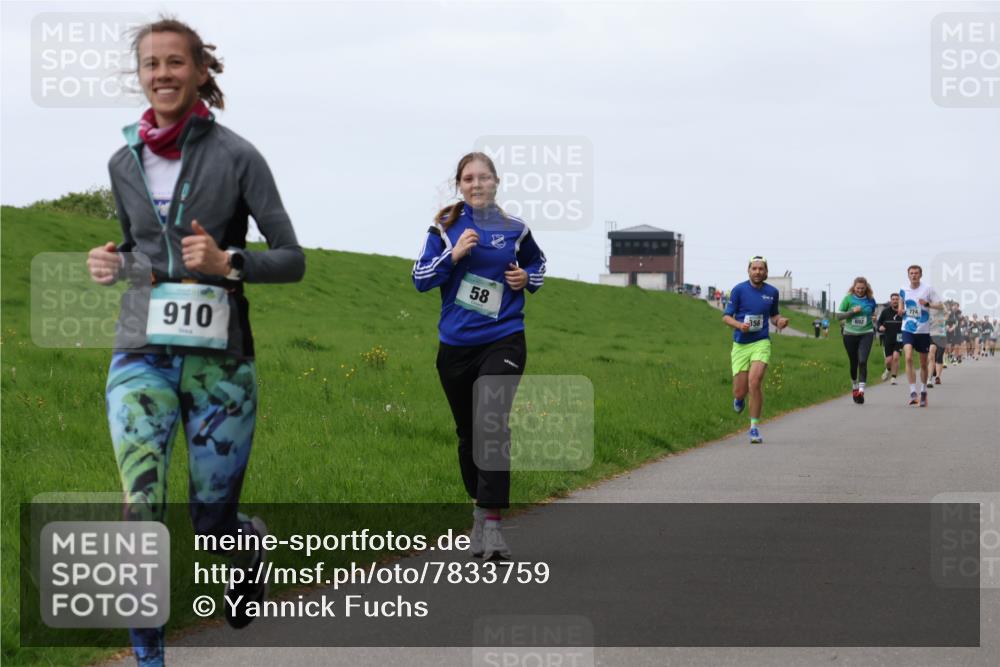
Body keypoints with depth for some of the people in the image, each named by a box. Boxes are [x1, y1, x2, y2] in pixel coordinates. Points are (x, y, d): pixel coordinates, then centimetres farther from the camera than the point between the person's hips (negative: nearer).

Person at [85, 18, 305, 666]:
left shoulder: (236, 156, -5)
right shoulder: (124, 162, 7)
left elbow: (293, 260, -3)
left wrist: (227, 263, -20)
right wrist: (113, 266, 0)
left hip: (219, 360, -2)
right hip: (143, 355, 2)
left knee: (214, 521, 8)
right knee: (142, 513, -15)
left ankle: (252, 541, 45)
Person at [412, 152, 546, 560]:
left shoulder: (514, 229, 5)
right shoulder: (445, 227, 3)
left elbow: (537, 263, 24)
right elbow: (420, 278, -1)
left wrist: (528, 278, 2)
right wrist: (453, 254, -15)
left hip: (502, 340, -2)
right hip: (456, 345, 2)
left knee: (492, 423, -19)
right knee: (467, 432, 12)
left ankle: (491, 522, -22)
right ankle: (479, 507, 30)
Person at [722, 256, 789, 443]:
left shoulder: (772, 292, 6)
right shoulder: (738, 290, -3)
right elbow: (726, 316, -1)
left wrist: (780, 320, -1)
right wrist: (739, 325, -21)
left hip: (761, 343, 0)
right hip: (740, 344, 0)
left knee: (755, 382, -21)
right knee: (740, 391, 0)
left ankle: (754, 427, -10)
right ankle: (739, 399, 41)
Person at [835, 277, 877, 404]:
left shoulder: (870, 300, 1)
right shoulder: (848, 299, -4)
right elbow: (839, 315, -5)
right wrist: (853, 311, -16)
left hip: (866, 334, -1)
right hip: (850, 334, 1)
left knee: (863, 361, -17)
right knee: (853, 362, 11)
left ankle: (861, 390, -21)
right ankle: (854, 387, 33)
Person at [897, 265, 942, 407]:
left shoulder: (928, 289, -5)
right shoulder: (903, 290, 4)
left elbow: (940, 306, -7)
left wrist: (927, 304, -24)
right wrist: (900, 311, 0)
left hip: (923, 331, -1)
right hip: (908, 330, 1)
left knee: (923, 363, 10)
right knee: (908, 358, -19)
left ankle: (923, 392, 29)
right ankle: (913, 392, -19)